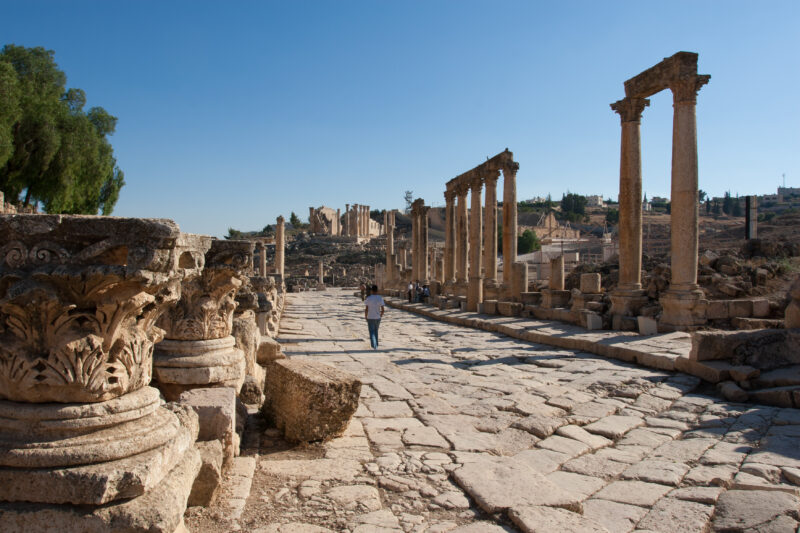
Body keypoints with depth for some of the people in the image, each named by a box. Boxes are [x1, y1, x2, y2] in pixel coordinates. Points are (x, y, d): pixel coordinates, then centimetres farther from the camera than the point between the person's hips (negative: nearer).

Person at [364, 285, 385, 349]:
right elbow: (382, 309, -7)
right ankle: (376, 345, 26)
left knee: (372, 332, 3)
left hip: (370, 317, -2)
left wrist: (365, 316, 3)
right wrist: (381, 315, 11)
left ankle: (374, 346, -12)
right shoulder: (380, 298, -6)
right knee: (376, 331, 21)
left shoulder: (368, 298, -11)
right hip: (378, 317, 2)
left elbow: (366, 309, -12)